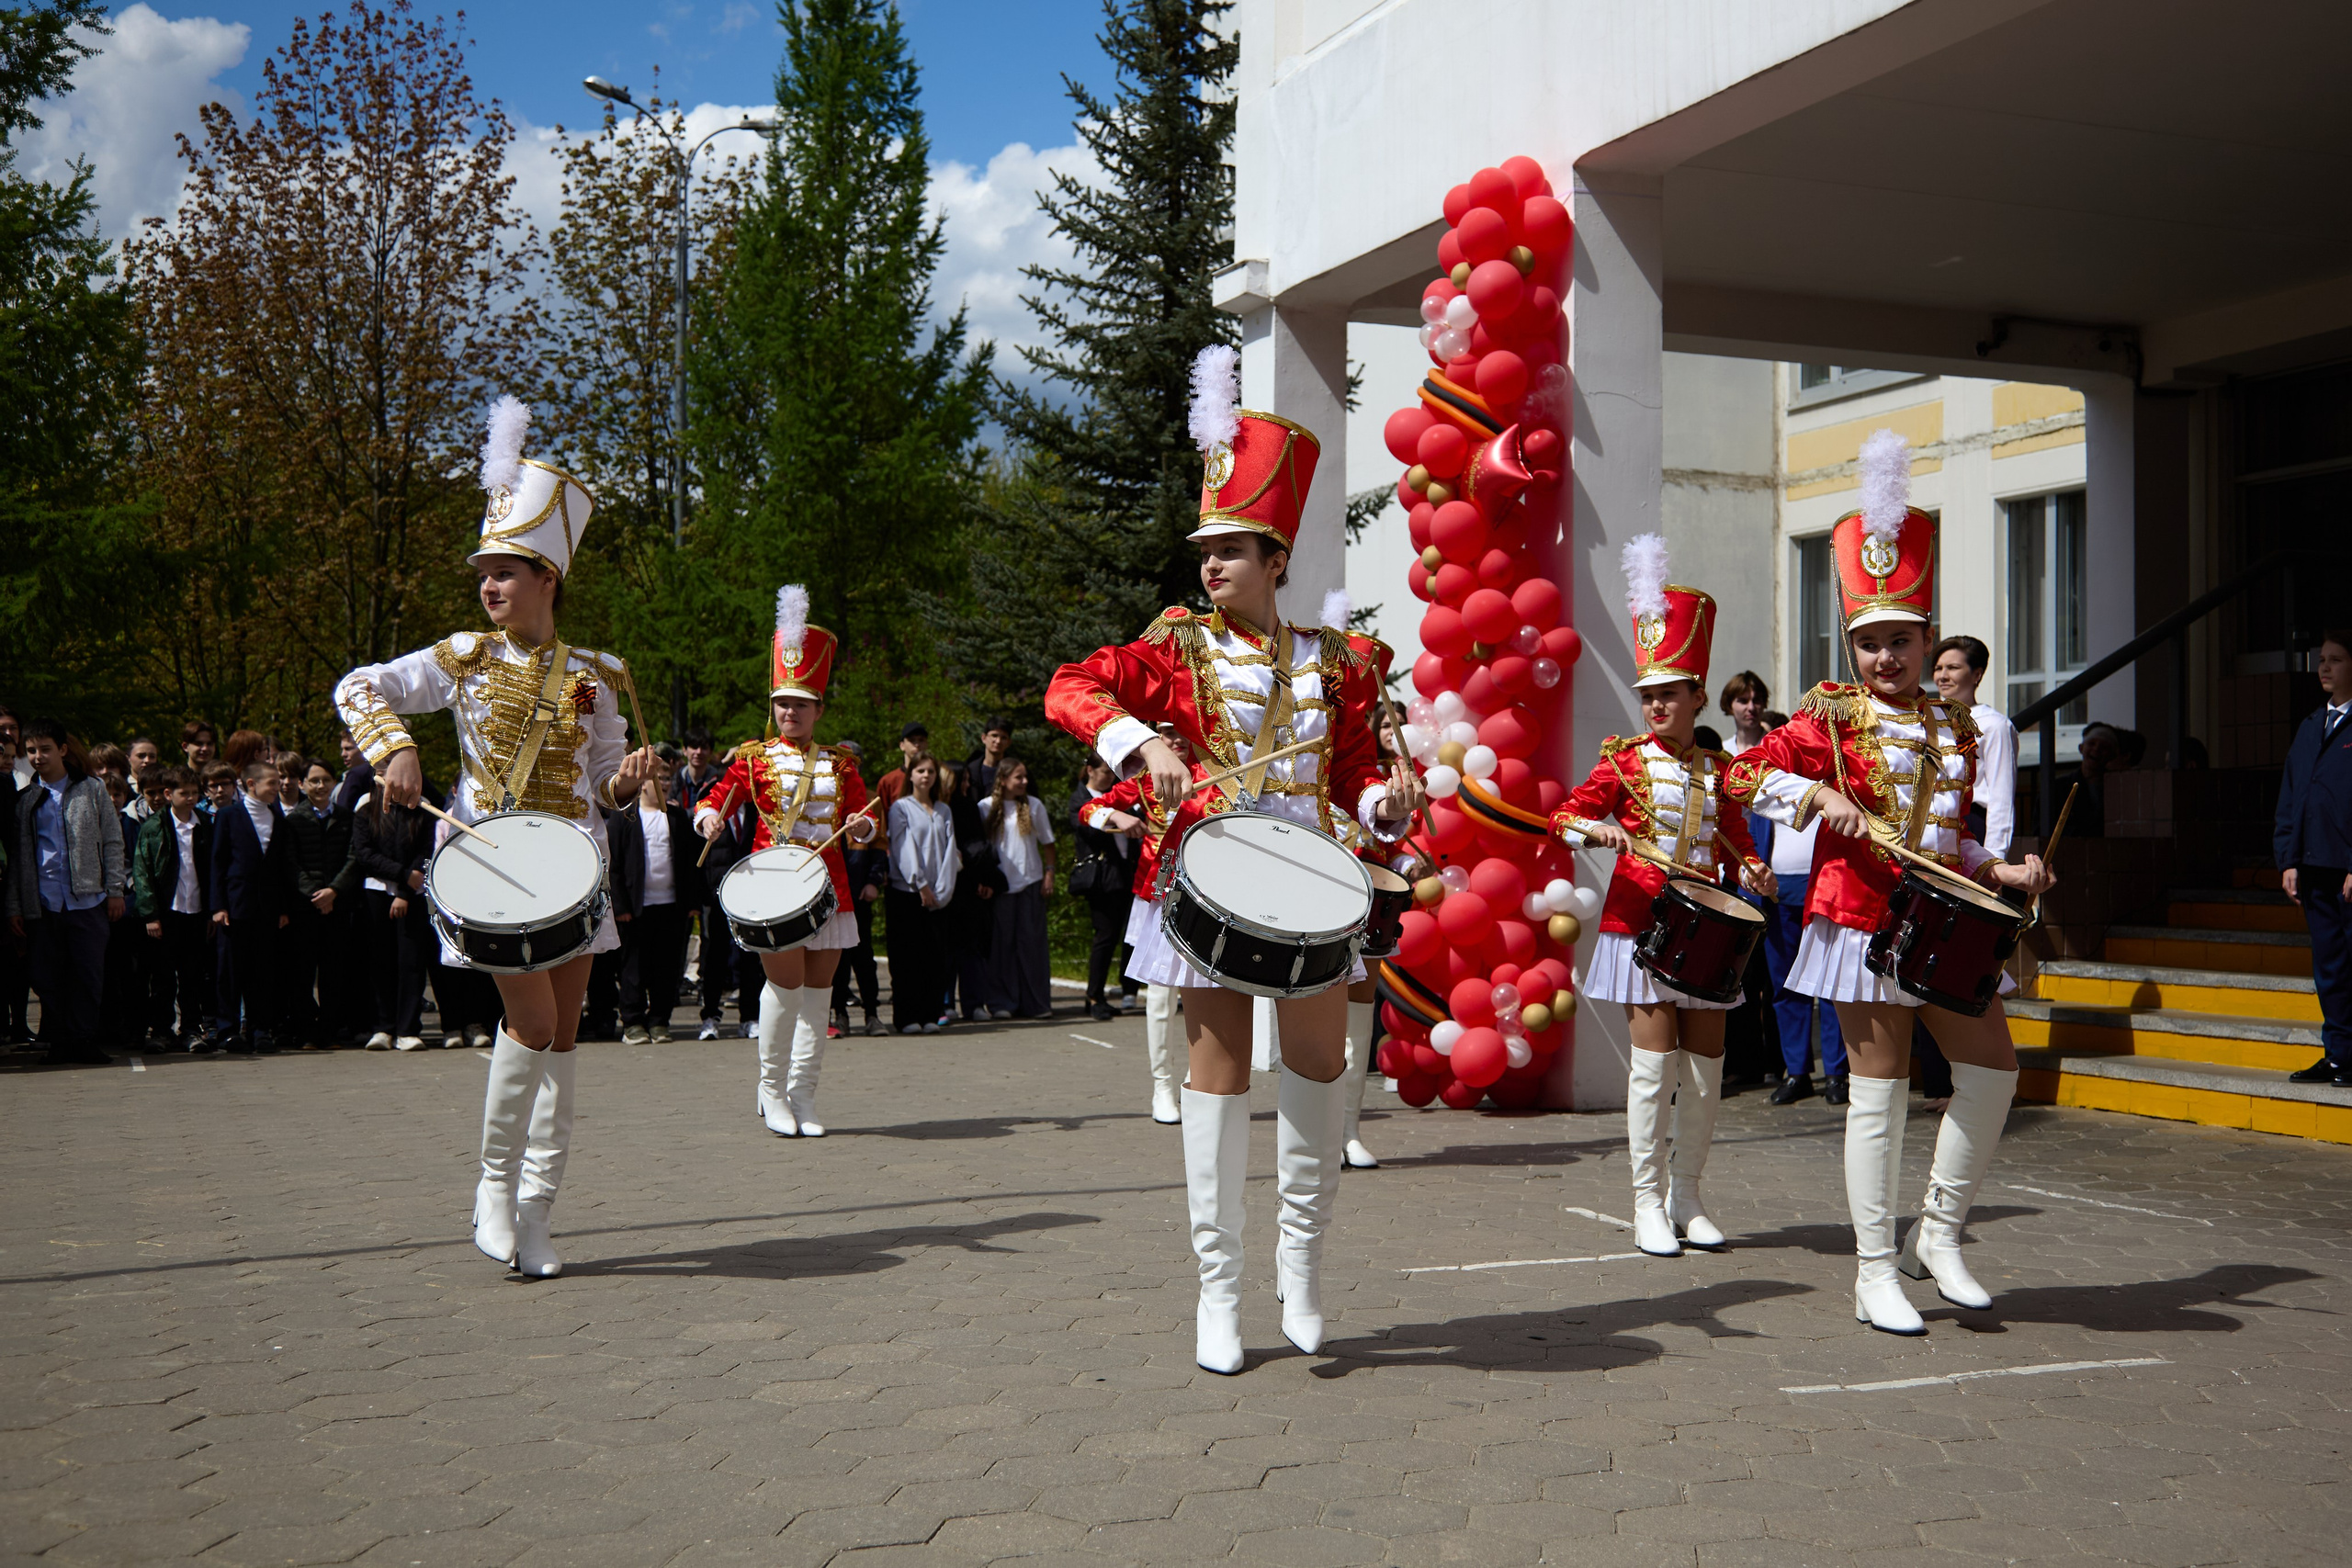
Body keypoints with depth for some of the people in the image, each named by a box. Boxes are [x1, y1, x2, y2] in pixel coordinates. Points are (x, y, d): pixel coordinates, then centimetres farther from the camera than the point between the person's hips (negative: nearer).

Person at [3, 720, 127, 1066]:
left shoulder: (92, 791, 7)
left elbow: (112, 843, 7)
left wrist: (116, 890, -1)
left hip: (88, 899, -1)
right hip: (42, 904, 1)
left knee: (89, 974, -2)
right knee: (48, 978, 2)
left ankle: (84, 1040, 7)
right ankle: (60, 1044, 12)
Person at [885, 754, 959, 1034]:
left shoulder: (944, 811, 16)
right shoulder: (901, 808, 2)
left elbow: (950, 850, 7)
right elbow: (904, 849, -7)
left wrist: (942, 888, -6)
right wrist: (921, 884, -15)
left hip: (938, 895, 4)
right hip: (906, 892, -4)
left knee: (936, 956, 1)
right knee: (908, 956, -3)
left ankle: (930, 1016, 7)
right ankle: (906, 1018, 1)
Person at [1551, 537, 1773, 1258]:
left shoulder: (1720, 771, 10)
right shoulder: (1625, 762, 0)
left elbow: (1735, 842, 16)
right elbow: (1564, 817, -2)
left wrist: (1752, 871, -5)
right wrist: (1598, 829, -23)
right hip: (1641, 921, -4)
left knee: (1706, 1065, 6)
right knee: (1654, 1060, -6)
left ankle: (1688, 1198, 18)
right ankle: (1650, 1202, 4)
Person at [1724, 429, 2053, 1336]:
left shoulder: (1955, 727, 14)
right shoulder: (1830, 717, -3)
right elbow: (1749, 774, -6)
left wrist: (2002, 872, 5)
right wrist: (1823, 795, -19)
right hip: (1864, 916, -6)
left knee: (1992, 1069, 4)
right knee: (1880, 1089, -3)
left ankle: (1937, 1235, 20)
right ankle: (1875, 1273, 5)